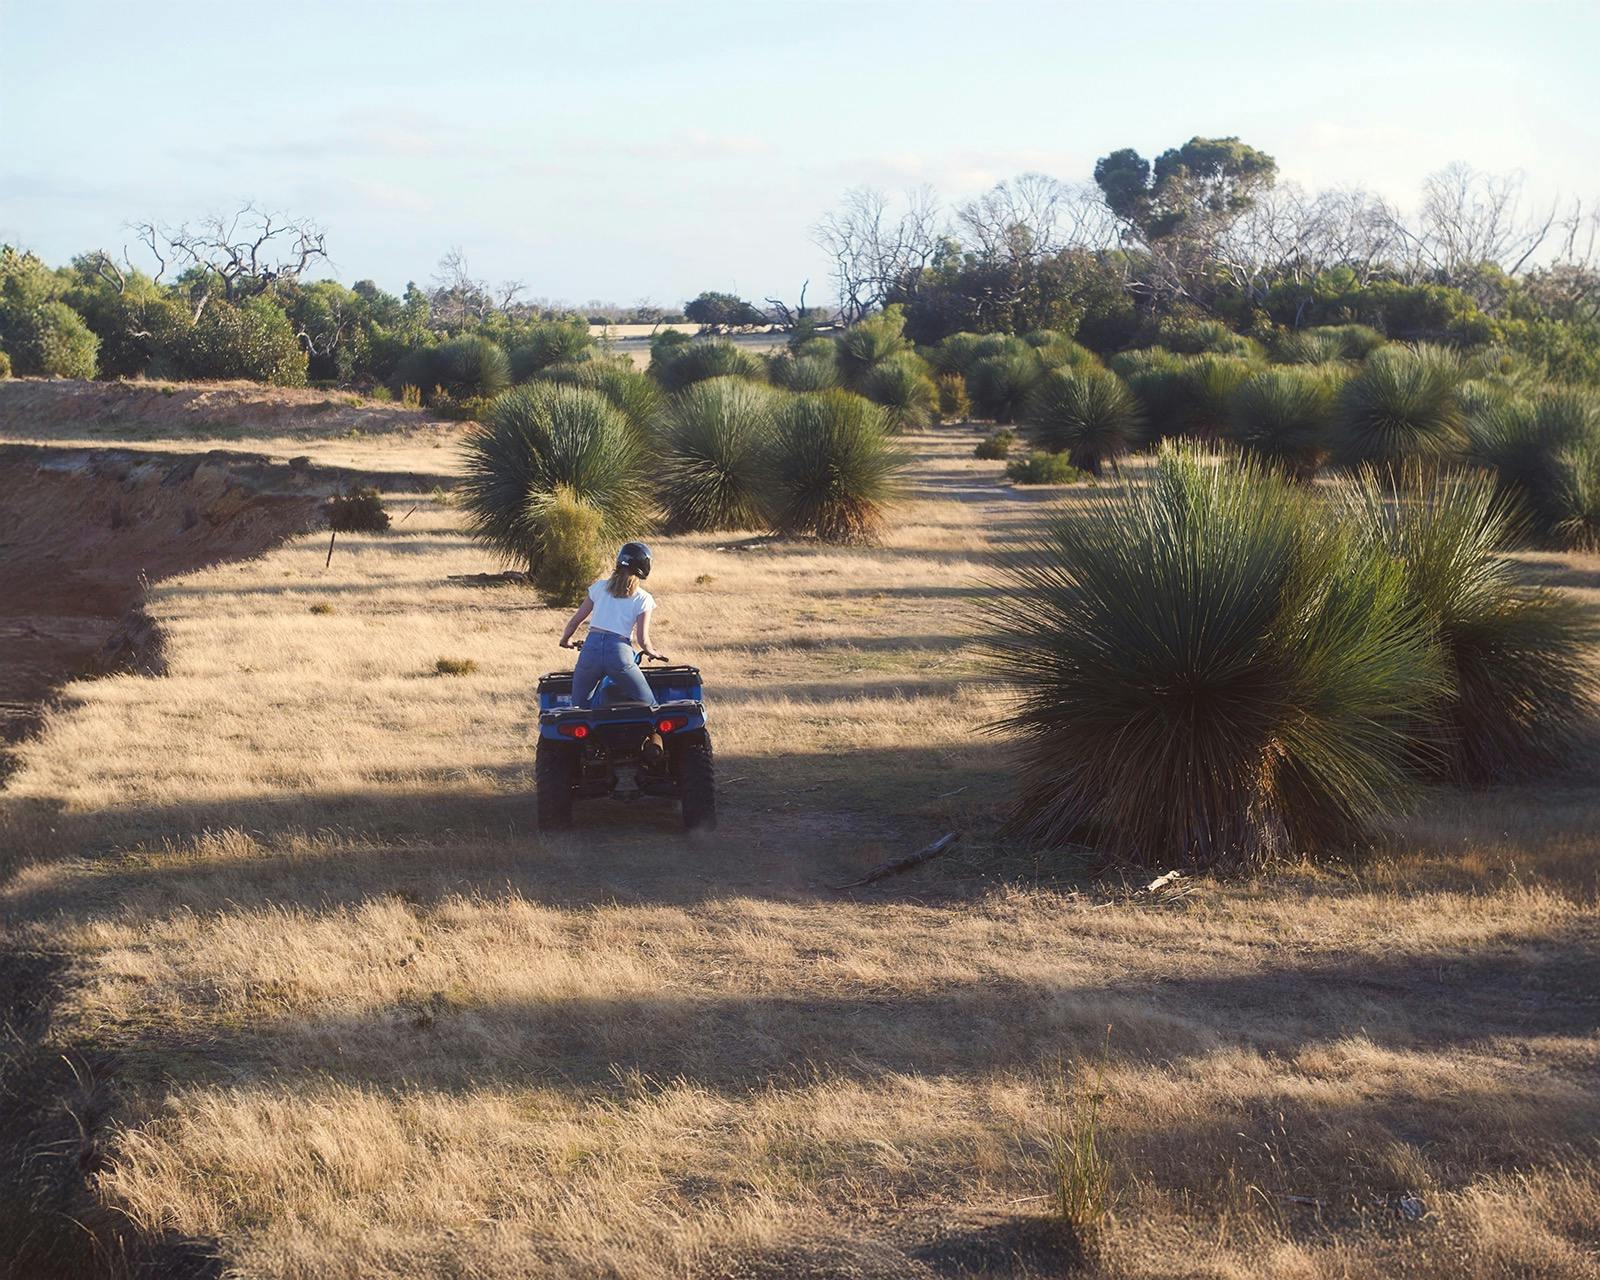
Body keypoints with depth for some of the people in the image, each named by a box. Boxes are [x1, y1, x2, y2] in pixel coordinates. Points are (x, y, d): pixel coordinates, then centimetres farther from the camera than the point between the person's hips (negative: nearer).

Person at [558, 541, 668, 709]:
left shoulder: (600, 586, 15)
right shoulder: (643, 599, 7)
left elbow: (576, 620, 17)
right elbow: (643, 640, 0)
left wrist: (565, 640, 35)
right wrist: (652, 653, 21)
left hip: (591, 648, 2)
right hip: (620, 652, -2)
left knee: (579, 708, 14)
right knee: (651, 708, 7)